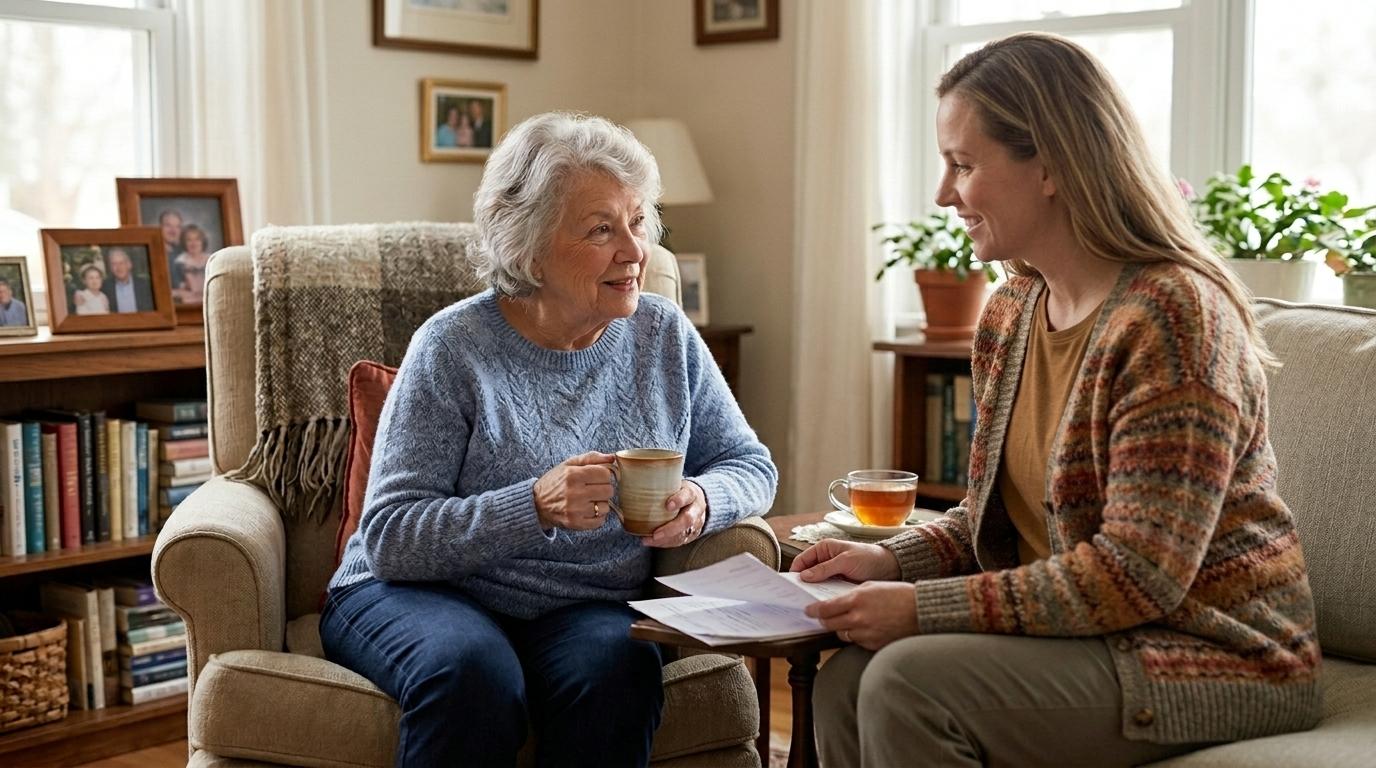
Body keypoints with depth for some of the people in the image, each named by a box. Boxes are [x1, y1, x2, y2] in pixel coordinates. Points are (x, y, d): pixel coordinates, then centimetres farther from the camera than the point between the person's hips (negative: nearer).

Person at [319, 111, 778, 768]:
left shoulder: (665, 337, 5)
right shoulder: (454, 348, -8)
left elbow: (750, 465, 13)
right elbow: (388, 537, -12)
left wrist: (702, 501, -12)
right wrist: (537, 507, -27)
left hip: (588, 609, 3)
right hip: (421, 592, -2)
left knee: (616, 670, -31)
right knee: (473, 672, -35)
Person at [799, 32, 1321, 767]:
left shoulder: (1172, 314, -20)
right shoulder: (1009, 313, 7)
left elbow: (1138, 575, -23)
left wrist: (923, 609, -23)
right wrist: (889, 560, -4)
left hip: (1212, 654, -7)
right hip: (1077, 633, 7)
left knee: (909, 683, -25)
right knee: (844, 683, -14)